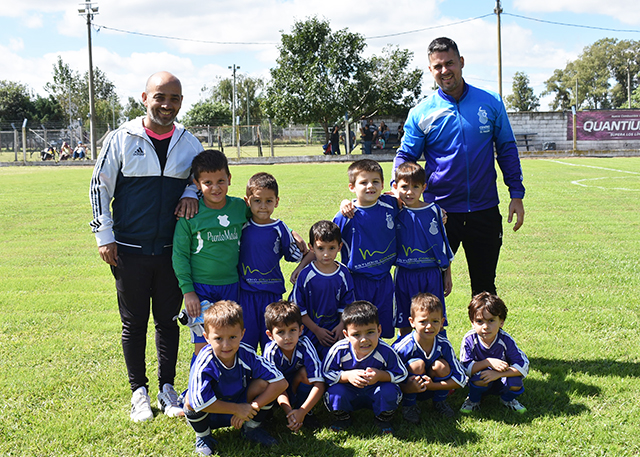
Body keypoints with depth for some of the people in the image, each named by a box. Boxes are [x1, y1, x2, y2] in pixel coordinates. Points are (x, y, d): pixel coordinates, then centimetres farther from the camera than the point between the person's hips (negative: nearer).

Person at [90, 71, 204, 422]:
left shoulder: (189, 143, 4)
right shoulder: (122, 139, -3)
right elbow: (99, 187, 1)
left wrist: (191, 193, -4)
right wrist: (104, 236, -3)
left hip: (172, 250, 2)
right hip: (129, 251, -2)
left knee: (168, 321, 11)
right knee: (134, 323, 7)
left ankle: (167, 388, 25)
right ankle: (139, 391, 21)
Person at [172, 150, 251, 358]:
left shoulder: (240, 207, 1)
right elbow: (180, 254, -4)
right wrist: (187, 290, -8)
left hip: (232, 285, 3)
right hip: (201, 287, -3)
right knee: (203, 347, -2)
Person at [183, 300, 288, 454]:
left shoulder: (247, 355, -21)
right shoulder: (204, 364, -29)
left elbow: (281, 382, -21)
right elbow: (201, 402, -37)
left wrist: (253, 407, -26)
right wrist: (238, 409, -28)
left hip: (242, 408, 3)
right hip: (210, 416, -2)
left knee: (263, 383, -22)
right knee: (191, 401, -35)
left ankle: (251, 428, 5)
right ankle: (203, 435, -1)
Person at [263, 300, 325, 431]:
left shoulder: (305, 346, -28)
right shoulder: (271, 352, -27)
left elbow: (319, 385, -31)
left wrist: (302, 411, -41)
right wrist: (289, 412, -42)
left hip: (299, 387, 0)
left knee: (305, 372, -31)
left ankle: (307, 412, -8)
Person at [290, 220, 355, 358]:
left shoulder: (343, 274, -2)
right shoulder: (305, 275, -12)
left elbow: (346, 304, 8)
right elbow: (298, 308, -7)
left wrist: (341, 325, -7)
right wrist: (316, 330, -8)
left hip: (333, 330, 2)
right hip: (309, 330, -2)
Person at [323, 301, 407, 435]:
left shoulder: (386, 352, -23)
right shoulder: (339, 350, -23)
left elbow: (401, 374, -12)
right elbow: (326, 373, -11)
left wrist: (381, 375, -31)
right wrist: (347, 376, -29)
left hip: (375, 393, 0)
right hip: (349, 394, 0)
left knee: (390, 390, -29)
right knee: (335, 391, -30)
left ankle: (383, 419, 4)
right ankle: (342, 418, 4)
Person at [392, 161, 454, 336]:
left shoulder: (434, 211, 2)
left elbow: (444, 244, 9)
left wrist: (447, 274, 10)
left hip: (432, 274, 1)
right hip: (404, 274, 0)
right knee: (405, 325, 8)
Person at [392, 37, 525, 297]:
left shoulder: (491, 103, 3)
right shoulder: (421, 113, -1)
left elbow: (507, 149, 9)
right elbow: (405, 156, 3)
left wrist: (517, 194, 3)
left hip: (485, 210, 1)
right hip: (438, 212, -1)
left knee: (485, 286, 14)